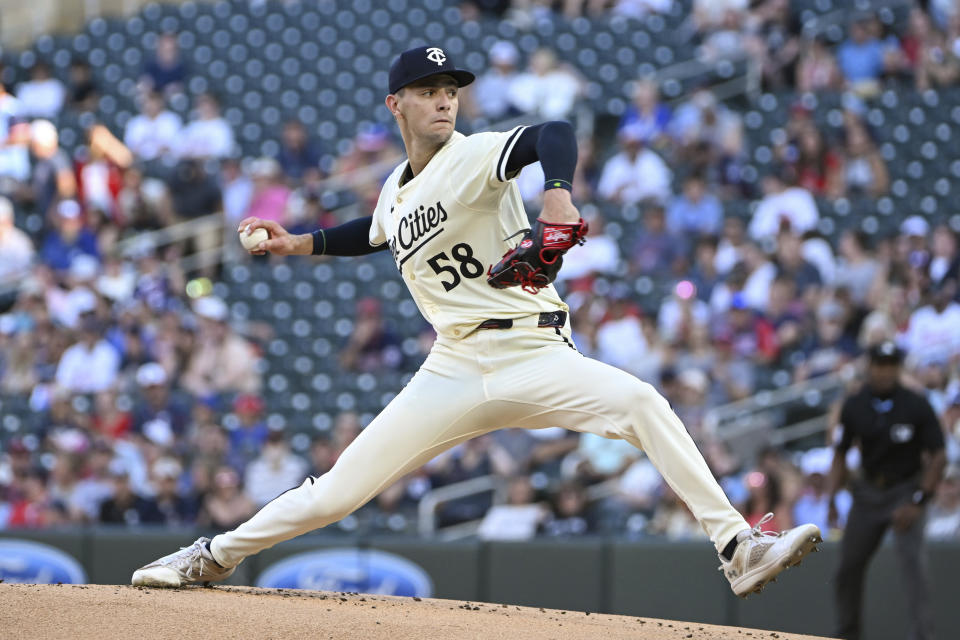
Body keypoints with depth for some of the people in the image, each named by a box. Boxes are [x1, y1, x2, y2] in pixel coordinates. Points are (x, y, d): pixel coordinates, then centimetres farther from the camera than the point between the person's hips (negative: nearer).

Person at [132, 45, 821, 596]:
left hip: (533, 357, -4)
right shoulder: (396, 191, 14)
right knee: (339, 491, 0)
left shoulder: (475, 155, -6)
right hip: (454, 371, 4)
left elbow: (555, 135, -28)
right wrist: (303, 243, 30)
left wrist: (557, 194, -48)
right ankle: (217, 555, 19)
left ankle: (738, 549, -30)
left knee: (641, 403, -30)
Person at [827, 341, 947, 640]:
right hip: (869, 489, 4)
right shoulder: (854, 406, -3)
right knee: (849, 565, 8)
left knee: (911, 558, -21)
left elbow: (938, 458, -10)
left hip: (906, 489, -4)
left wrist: (917, 502, -17)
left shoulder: (917, 406, -13)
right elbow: (841, 454, 9)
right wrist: (832, 497, -1)